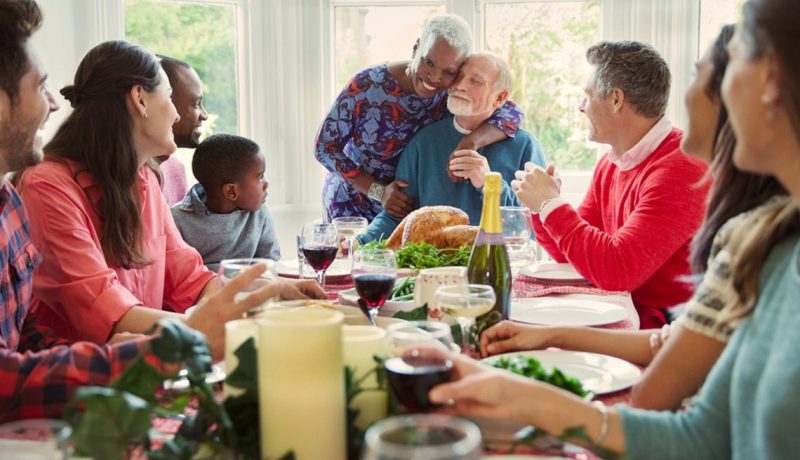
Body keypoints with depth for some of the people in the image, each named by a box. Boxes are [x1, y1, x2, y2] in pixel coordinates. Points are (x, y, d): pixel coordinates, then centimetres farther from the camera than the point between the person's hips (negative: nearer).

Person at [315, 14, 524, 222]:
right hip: (352, 206, -2)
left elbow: (512, 112, -23)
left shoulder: (452, 93, -18)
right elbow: (325, 147, -16)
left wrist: (471, 142, -41)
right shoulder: (367, 85, -23)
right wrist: (379, 191, -25)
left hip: (408, 210, 2)